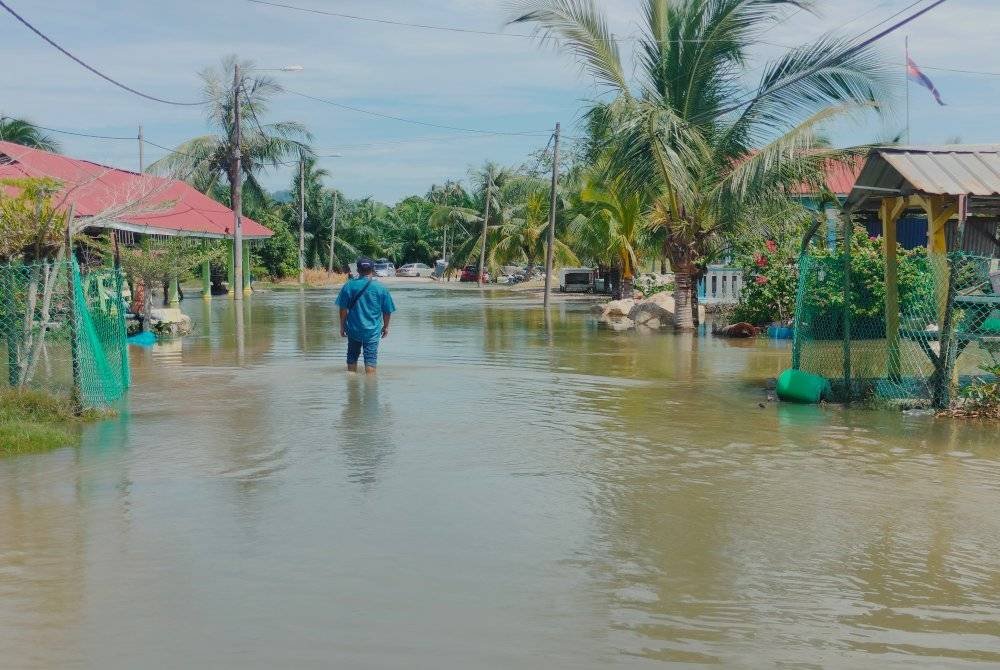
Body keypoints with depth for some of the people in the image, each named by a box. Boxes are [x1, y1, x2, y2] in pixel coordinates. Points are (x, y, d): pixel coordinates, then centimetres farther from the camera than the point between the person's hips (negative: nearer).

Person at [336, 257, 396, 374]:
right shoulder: (381, 288, -5)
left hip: (353, 329, 2)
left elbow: (343, 309, -2)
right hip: (373, 329, -1)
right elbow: (387, 311, 1)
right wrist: (386, 327, 15)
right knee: (371, 359, 0)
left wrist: (342, 326, 9)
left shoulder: (348, 286, -3)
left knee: (352, 357, 18)